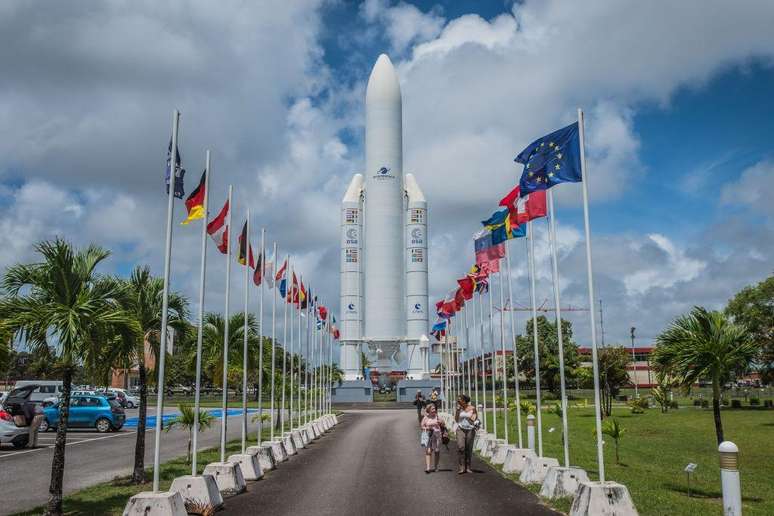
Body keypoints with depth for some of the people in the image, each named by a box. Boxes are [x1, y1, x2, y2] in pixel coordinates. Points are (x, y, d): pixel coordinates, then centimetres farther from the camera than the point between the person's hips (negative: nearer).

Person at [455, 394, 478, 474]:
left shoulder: (472, 408, -2)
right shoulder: (459, 408, 5)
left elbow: (474, 420, 3)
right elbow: (456, 419, 4)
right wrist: (457, 410, -5)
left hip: (470, 430, -1)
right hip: (461, 429, 1)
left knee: (469, 449, 3)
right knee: (460, 447, -13)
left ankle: (468, 467, 15)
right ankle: (461, 467, -11)